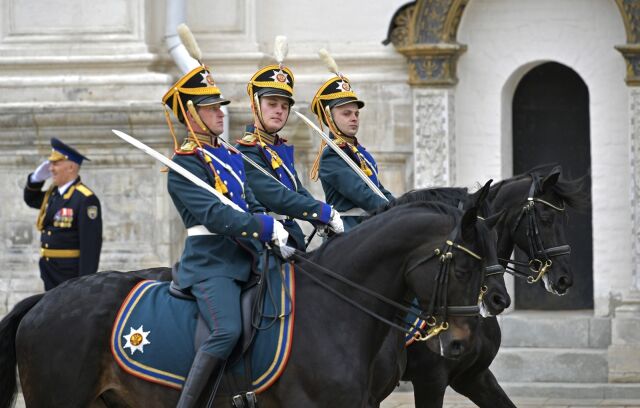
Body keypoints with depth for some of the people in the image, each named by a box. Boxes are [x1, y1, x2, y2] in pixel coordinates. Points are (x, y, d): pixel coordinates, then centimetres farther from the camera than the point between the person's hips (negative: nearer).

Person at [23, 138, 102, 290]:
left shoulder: (86, 199, -17)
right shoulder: (52, 193, 10)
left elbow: (91, 244, -21)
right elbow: (31, 199, 31)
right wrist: (37, 178, 9)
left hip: (72, 275, -9)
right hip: (50, 273, 9)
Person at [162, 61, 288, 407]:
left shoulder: (230, 158, 19)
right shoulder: (184, 164, -8)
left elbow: (252, 206, 21)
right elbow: (214, 215, -19)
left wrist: (276, 235, 2)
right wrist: (268, 228, -21)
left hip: (245, 259, 9)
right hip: (210, 264, -9)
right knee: (228, 330, -29)